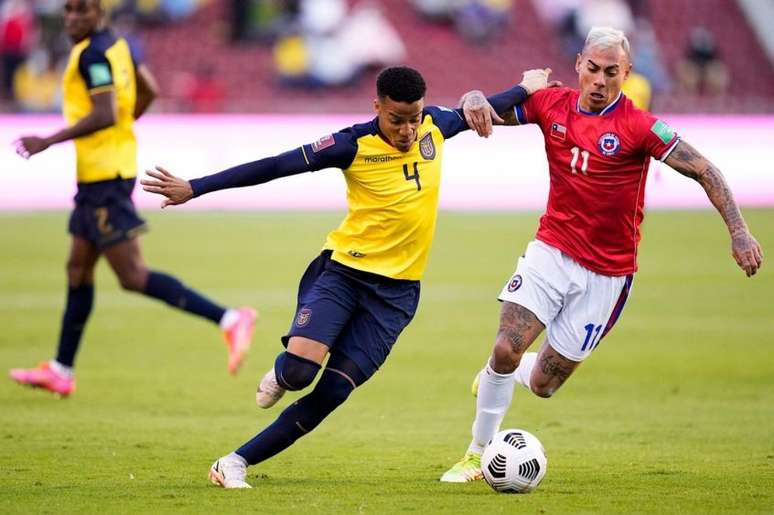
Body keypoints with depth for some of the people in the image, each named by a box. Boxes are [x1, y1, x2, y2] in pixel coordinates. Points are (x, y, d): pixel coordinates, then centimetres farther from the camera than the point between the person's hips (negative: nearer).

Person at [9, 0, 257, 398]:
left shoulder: (91, 54, -17)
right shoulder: (116, 44, 11)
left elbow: (104, 114, -25)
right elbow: (148, 91, 21)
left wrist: (48, 142, -22)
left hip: (104, 175, -10)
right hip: (101, 174, 10)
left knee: (133, 276, -11)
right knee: (78, 270, 15)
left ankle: (228, 320, -16)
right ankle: (61, 371, 22)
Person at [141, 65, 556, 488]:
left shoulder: (435, 126, 1)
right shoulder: (354, 146, -13)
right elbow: (275, 166, -14)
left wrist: (526, 89, 39)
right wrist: (194, 188, -16)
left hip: (396, 291, 3)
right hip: (343, 271, -3)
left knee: (330, 394, -8)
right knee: (299, 370, -24)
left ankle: (236, 462, 0)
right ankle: (280, 377, 15)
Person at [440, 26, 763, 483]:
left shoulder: (638, 127, -15)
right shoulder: (552, 106, -3)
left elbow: (703, 171, -14)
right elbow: (489, 110, 7)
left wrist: (738, 230, -23)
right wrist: (476, 100, -19)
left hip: (607, 273, -2)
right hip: (552, 251, 2)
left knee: (543, 384, 1)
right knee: (506, 349, -16)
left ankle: (503, 374, 39)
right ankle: (479, 454, 5)